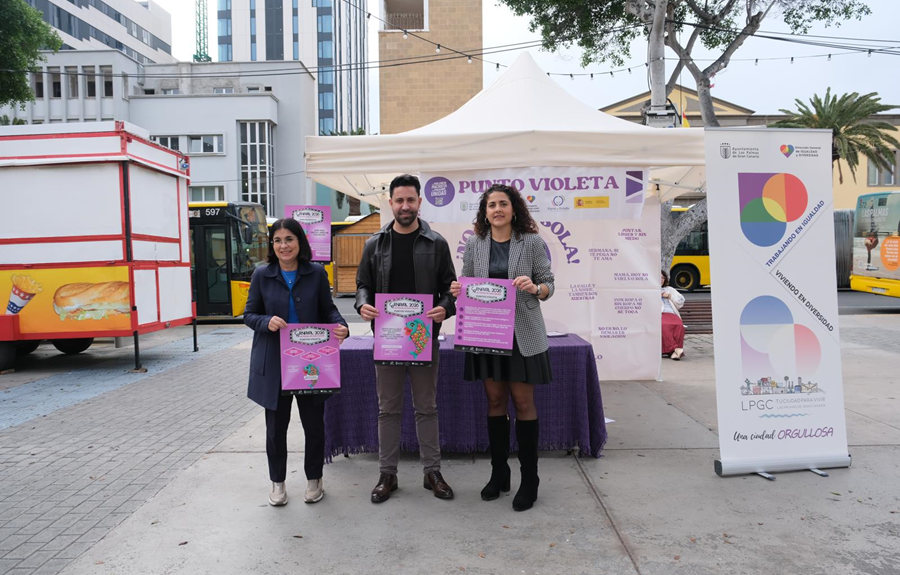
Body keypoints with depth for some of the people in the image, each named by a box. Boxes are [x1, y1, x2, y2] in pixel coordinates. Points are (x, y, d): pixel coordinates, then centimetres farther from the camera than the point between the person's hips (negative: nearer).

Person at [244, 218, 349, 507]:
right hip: (274, 362, 0)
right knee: (276, 425, 9)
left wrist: (341, 326, -17)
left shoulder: (317, 274, -1)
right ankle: (277, 482, 29)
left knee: (314, 422, 10)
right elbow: (249, 314, 4)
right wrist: (267, 321, -18)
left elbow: (328, 310, 5)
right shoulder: (262, 275, -1)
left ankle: (314, 479, 30)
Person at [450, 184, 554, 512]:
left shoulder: (532, 242, -1)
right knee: (495, 400, 10)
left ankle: (529, 480, 14)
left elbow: (548, 285, 1)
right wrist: (458, 291, -11)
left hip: (522, 333, -3)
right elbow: (465, 285, 12)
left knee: (523, 402, 1)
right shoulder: (474, 244, 6)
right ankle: (498, 473, 24)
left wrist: (534, 288, -20)